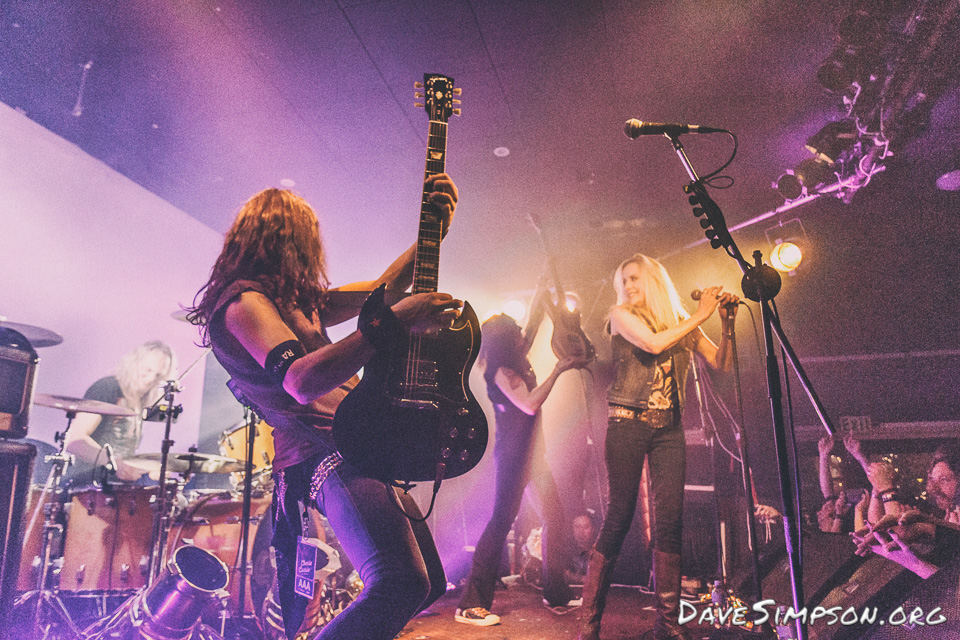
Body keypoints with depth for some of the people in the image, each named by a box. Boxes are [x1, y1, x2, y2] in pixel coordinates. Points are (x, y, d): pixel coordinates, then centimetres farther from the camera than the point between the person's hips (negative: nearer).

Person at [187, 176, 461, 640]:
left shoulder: (298, 298, 21)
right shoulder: (243, 301, -8)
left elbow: (381, 288, 26)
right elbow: (301, 382, -26)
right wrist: (394, 322, -33)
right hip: (329, 456, -10)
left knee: (428, 583, 16)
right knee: (401, 583, -30)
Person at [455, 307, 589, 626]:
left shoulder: (517, 360, 12)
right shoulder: (500, 371, -12)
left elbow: (535, 319, 18)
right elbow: (529, 404, -23)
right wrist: (558, 370, -20)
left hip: (532, 452, 9)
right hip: (513, 454, -9)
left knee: (554, 515, 8)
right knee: (501, 520, -11)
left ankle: (556, 592, 18)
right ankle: (470, 604, -8)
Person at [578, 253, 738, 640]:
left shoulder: (681, 323, 14)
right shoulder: (621, 315, 3)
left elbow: (721, 365, 10)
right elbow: (652, 343, -15)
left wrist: (727, 324, -4)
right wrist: (700, 315, -7)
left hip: (668, 428, 4)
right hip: (628, 423, -4)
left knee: (669, 522, 0)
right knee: (619, 520, -6)